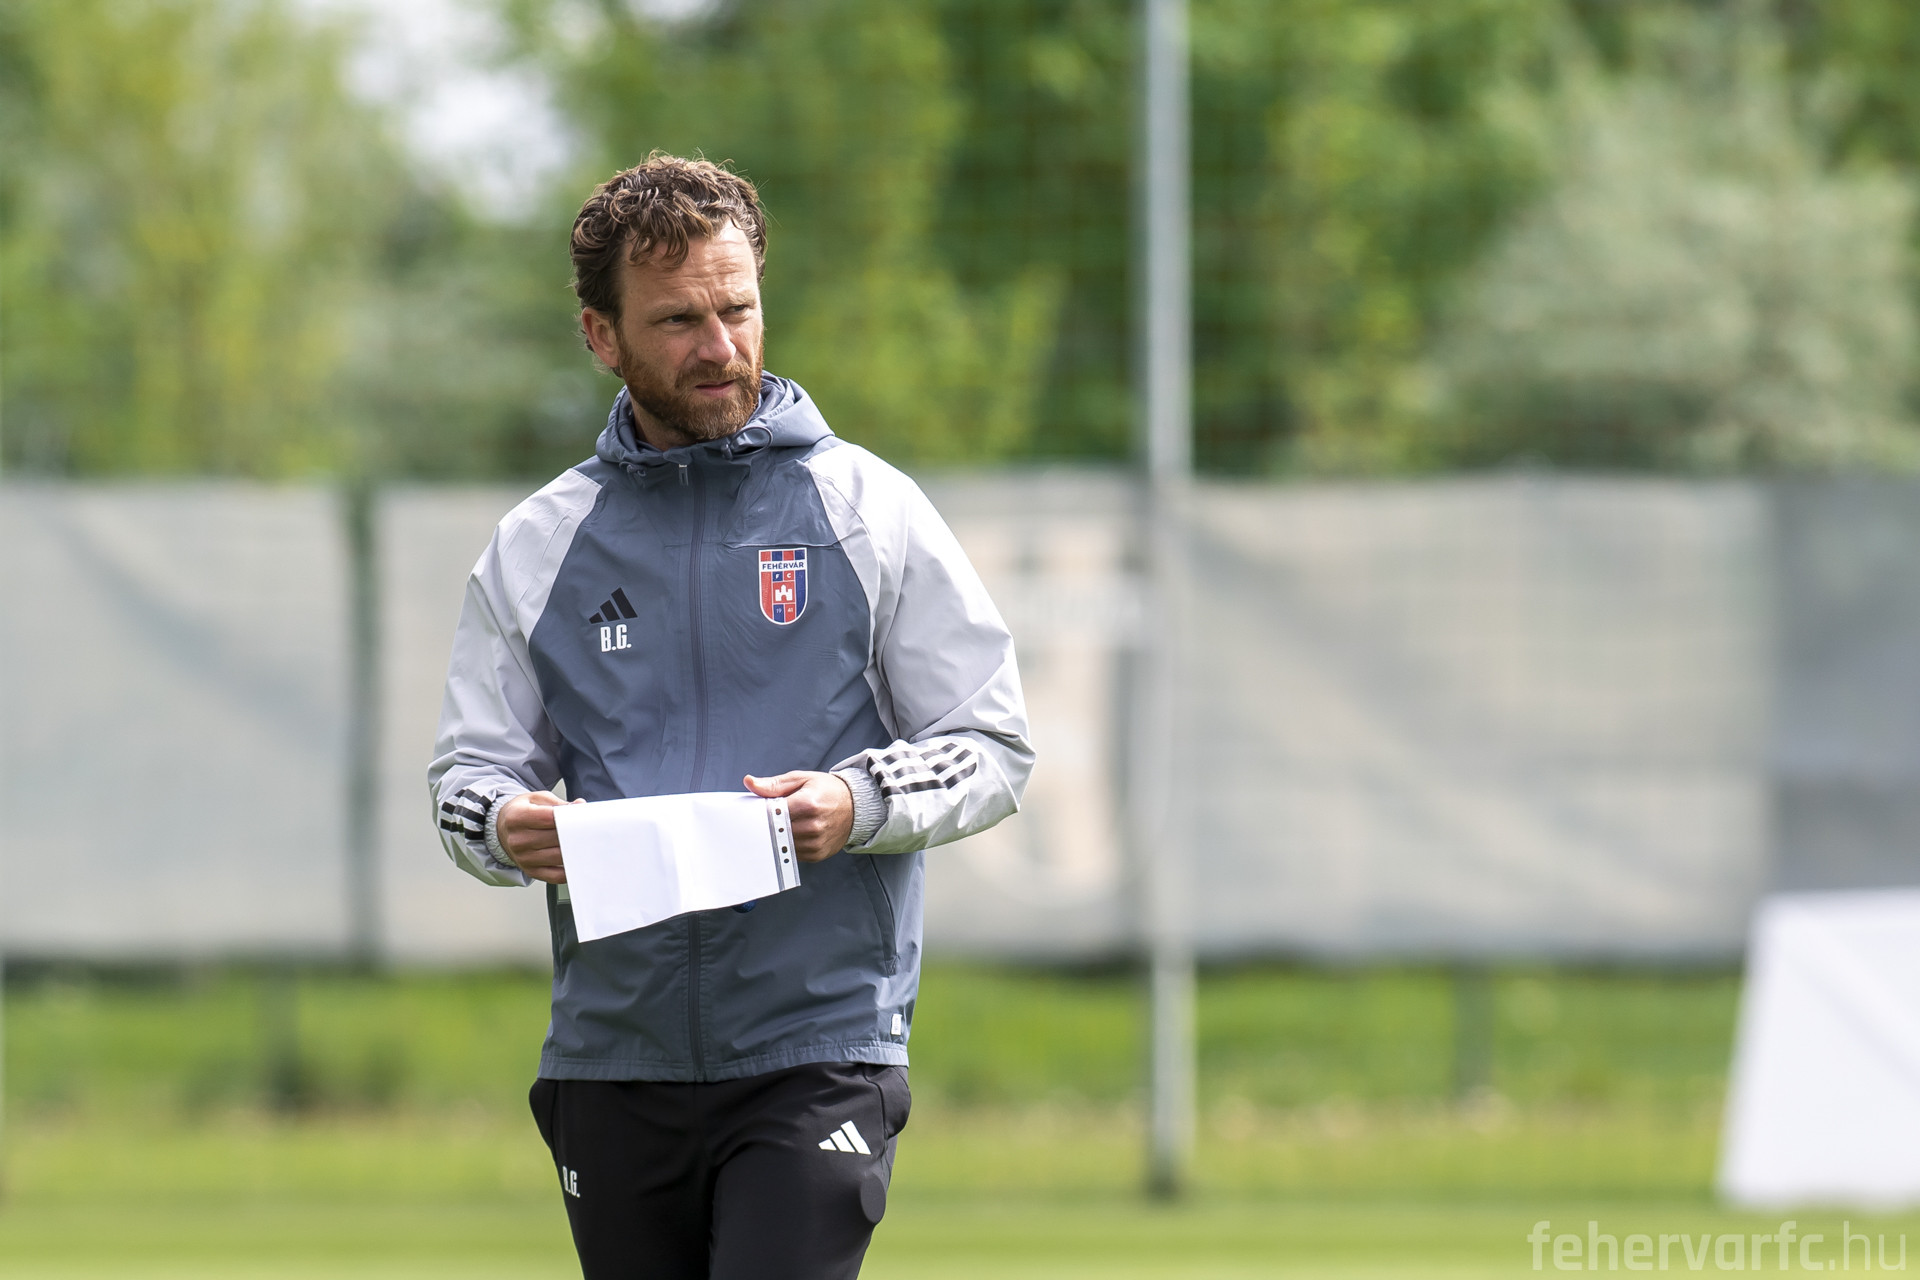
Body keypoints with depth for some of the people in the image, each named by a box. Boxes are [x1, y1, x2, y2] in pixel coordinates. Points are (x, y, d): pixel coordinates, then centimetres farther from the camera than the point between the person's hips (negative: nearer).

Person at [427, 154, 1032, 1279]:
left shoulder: (870, 509, 3)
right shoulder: (538, 544, 11)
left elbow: (995, 747, 3)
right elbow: (471, 768, 11)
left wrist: (858, 804, -18)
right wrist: (506, 825, -14)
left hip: (819, 1048, -4)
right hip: (611, 1053, 4)